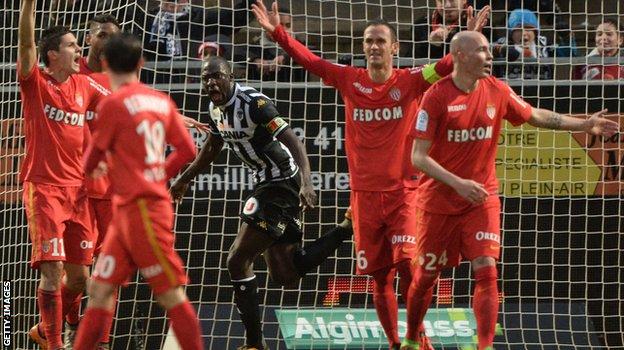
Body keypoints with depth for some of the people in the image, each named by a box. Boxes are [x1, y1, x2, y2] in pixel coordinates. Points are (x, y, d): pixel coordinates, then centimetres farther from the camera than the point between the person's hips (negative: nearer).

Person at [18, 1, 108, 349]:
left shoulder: (84, 85, 9)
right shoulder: (35, 82, -5)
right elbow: (27, 42, -20)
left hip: (78, 188, 6)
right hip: (43, 187, -5)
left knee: (79, 277, 9)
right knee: (53, 271, -14)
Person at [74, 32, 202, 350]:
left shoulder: (113, 104, -11)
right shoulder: (161, 101, 9)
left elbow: (92, 161, -1)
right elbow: (187, 150, 11)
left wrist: (92, 167, 22)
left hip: (141, 209, -8)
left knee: (171, 294, -5)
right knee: (100, 290, 10)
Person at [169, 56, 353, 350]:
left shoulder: (252, 103, -21)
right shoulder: (216, 108, 6)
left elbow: (293, 141, -29)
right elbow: (212, 148, 27)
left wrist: (306, 183, -44)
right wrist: (184, 180, 38)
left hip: (281, 182, -9)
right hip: (267, 183, 9)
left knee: (237, 260, -10)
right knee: (285, 276, 11)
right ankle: (346, 228, 18)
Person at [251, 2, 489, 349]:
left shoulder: (410, 81, -2)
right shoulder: (350, 80, 4)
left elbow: (447, 66, -12)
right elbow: (309, 59, 3)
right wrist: (277, 32, -7)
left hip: (403, 191, -3)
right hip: (365, 193, 3)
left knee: (408, 266, -16)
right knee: (379, 277, 6)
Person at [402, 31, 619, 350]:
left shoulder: (497, 91, -2)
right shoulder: (437, 96, -15)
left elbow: (535, 116, 15)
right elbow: (419, 157, -16)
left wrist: (585, 125, 9)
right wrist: (458, 183, -28)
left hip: (482, 198, 2)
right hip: (439, 201, -2)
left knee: (486, 271, -14)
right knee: (425, 276, 9)